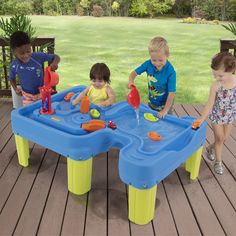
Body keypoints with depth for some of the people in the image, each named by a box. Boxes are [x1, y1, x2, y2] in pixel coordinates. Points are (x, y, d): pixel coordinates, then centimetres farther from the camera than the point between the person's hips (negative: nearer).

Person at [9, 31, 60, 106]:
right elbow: (12, 78, 7)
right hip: (28, 96, 1)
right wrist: (15, 89, -7)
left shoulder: (38, 56, -20)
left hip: (42, 93, 0)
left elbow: (56, 57, -13)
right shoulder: (14, 66, -14)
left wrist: (55, 62, -34)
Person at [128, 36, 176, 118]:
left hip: (165, 104, -4)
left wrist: (165, 110, -29)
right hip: (151, 102, 4)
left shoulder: (170, 72, -28)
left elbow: (171, 93, -27)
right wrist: (131, 81, -28)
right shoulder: (148, 64, -16)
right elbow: (135, 72, -5)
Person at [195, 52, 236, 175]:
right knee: (219, 138, 7)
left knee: (225, 137, 17)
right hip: (217, 115, -3)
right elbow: (210, 103, -23)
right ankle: (218, 161, 27)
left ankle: (210, 148, 46)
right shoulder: (216, 85, -25)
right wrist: (202, 118, -30)